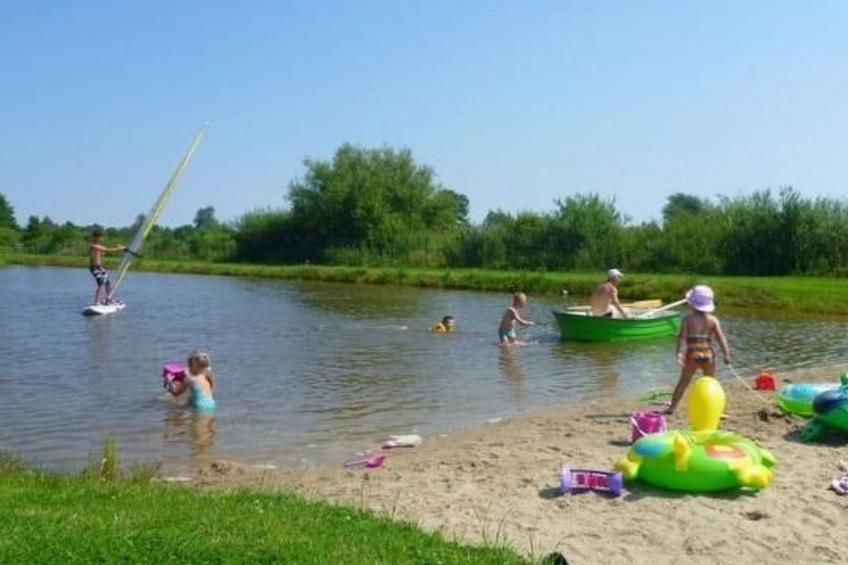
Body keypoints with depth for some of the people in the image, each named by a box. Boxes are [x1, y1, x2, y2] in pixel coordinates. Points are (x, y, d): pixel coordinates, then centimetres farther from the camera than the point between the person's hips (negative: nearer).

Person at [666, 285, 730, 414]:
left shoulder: (688, 318, -4)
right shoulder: (713, 320, 0)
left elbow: (682, 337, -13)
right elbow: (721, 337, -7)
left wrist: (680, 353, -17)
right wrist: (726, 354, -9)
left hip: (692, 356, -1)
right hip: (708, 355, 1)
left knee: (683, 382, 12)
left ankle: (672, 407, 13)